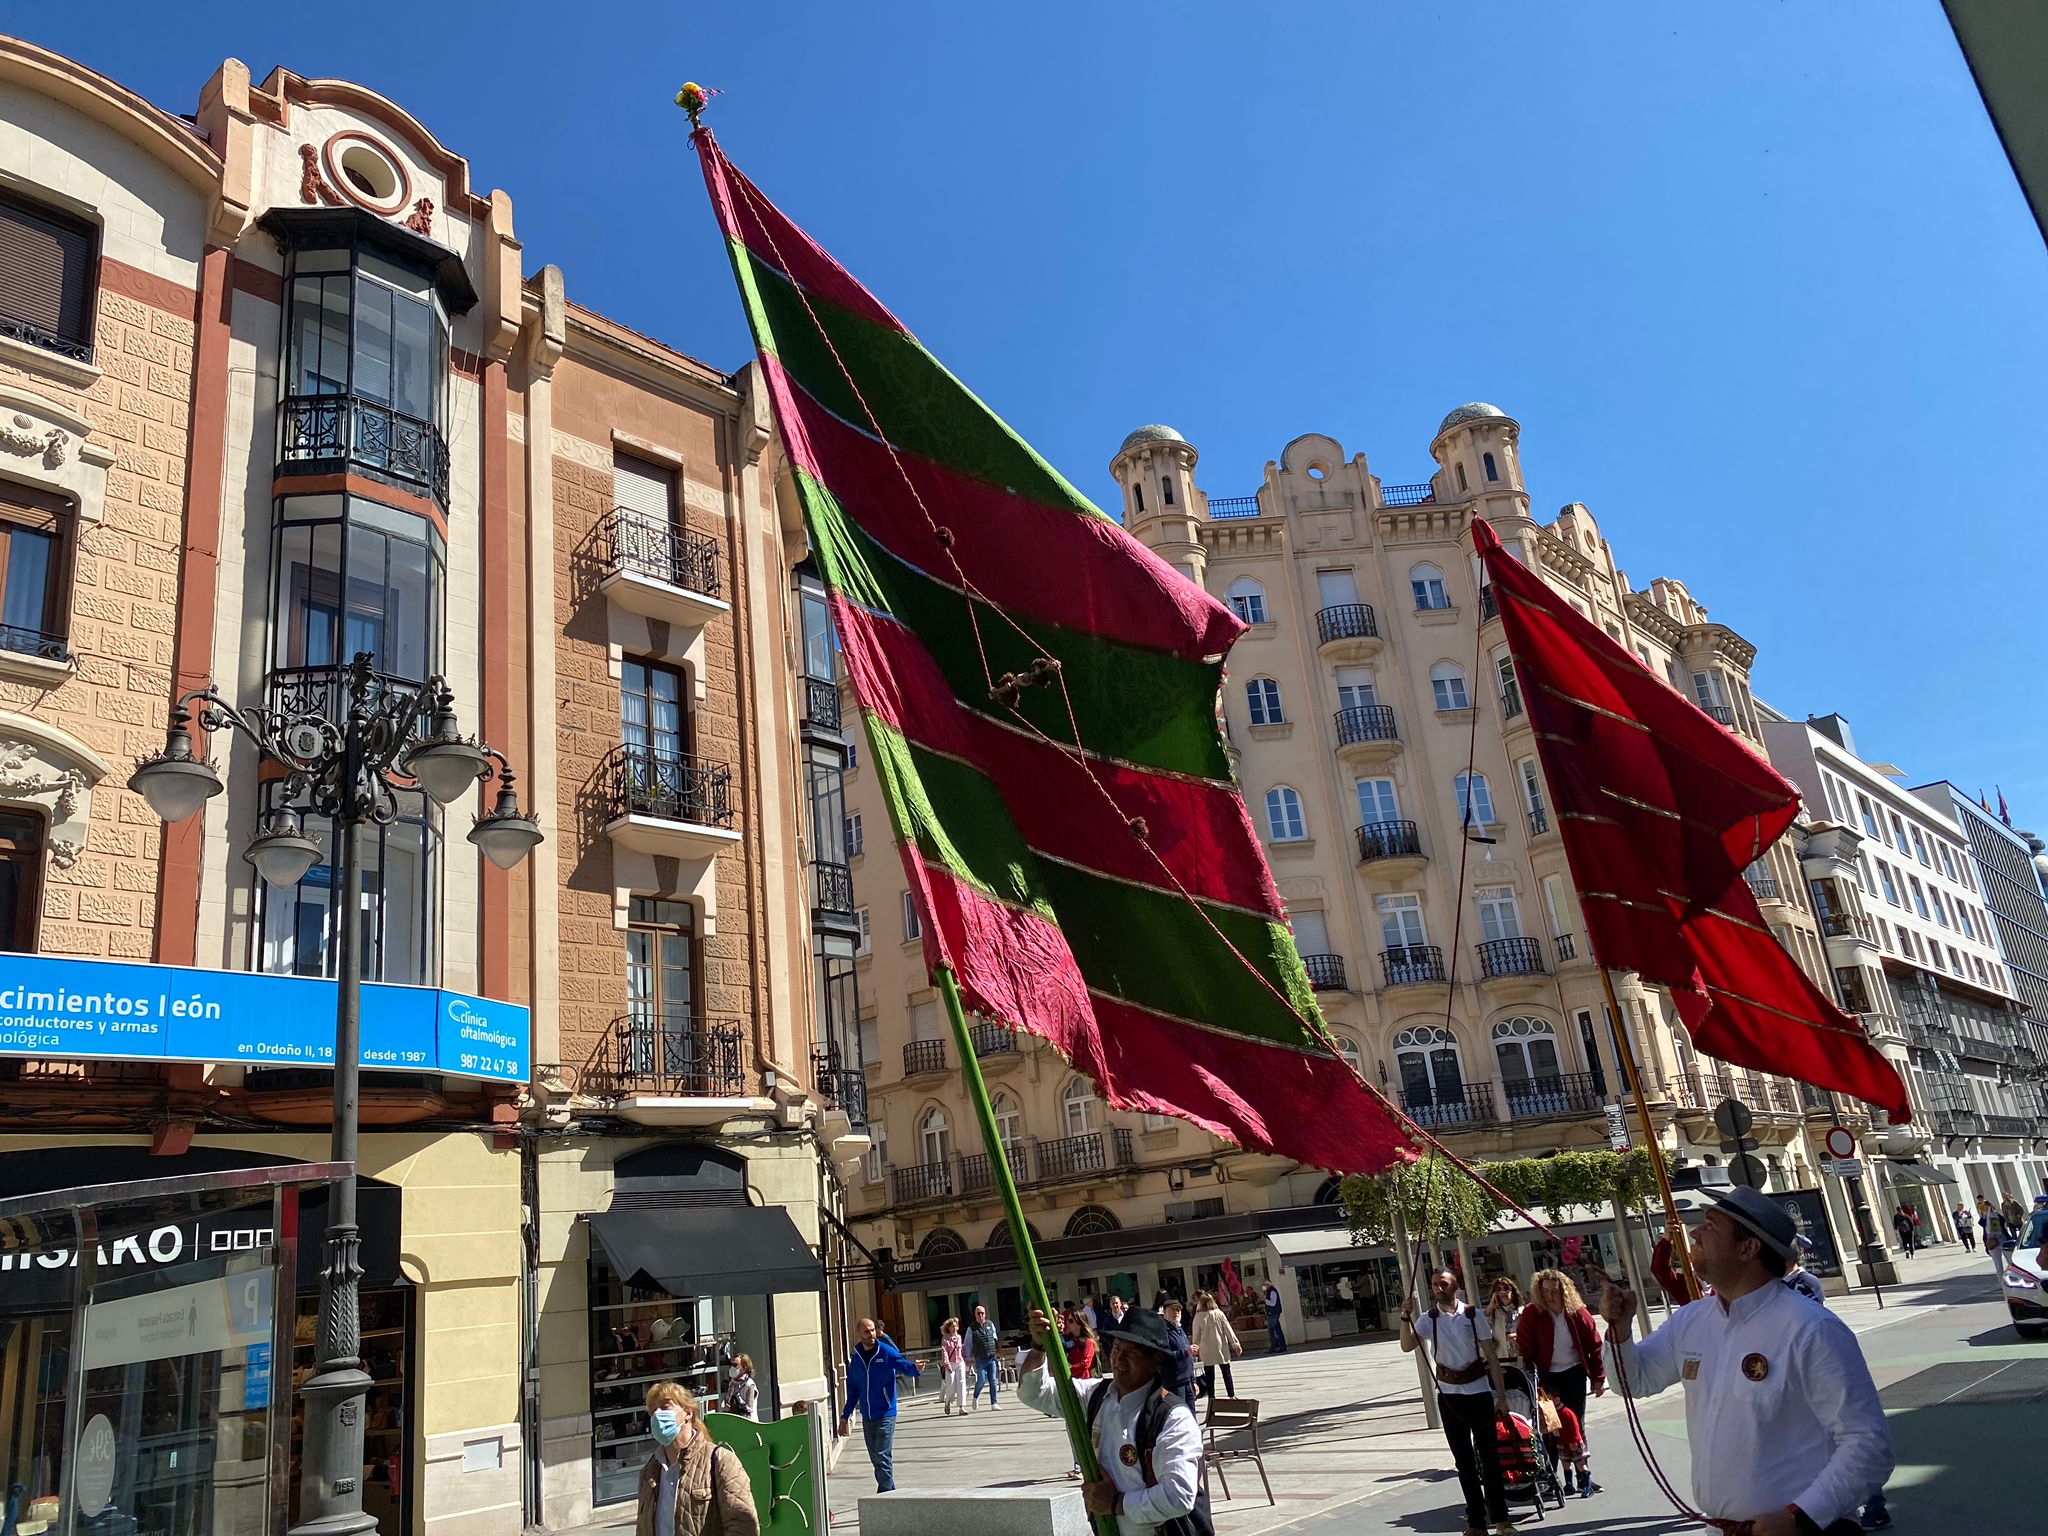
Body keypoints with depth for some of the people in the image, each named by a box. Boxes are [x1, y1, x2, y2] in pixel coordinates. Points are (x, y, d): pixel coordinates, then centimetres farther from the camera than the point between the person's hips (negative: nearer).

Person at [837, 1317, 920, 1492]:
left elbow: (904, 1365, -21)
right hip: (867, 1417, 5)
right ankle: (890, 1492, 20)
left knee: (882, 1457, -10)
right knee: (875, 1458, 10)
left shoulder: (887, 1352, -6)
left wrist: (916, 1369, -44)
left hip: (885, 1414, -5)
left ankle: (885, 1494, -5)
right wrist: (845, 1416, 17)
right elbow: (852, 1390, 17)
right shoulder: (855, 1358, 8)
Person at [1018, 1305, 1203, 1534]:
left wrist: (1115, 1503, -17)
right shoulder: (1096, 1395, 0)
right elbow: (1033, 1392, 6)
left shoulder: (1173, 1417, -20)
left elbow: (1179, 1497, -26)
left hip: (1159, 1531, -6)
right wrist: (1038, 1346, -12)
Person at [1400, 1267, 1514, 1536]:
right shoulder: (1428, 1319, -2)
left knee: (1489, 1456, 4)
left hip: (1478, 1392, -1)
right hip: (1449, 1395, 2)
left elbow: (1491, 1356, -2)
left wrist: (1501, 1396, -4)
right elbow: (1407, 1346, -15)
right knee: (1463, 1459, 8)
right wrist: (1406, 1317, -28)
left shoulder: (1474, 1315, -5)